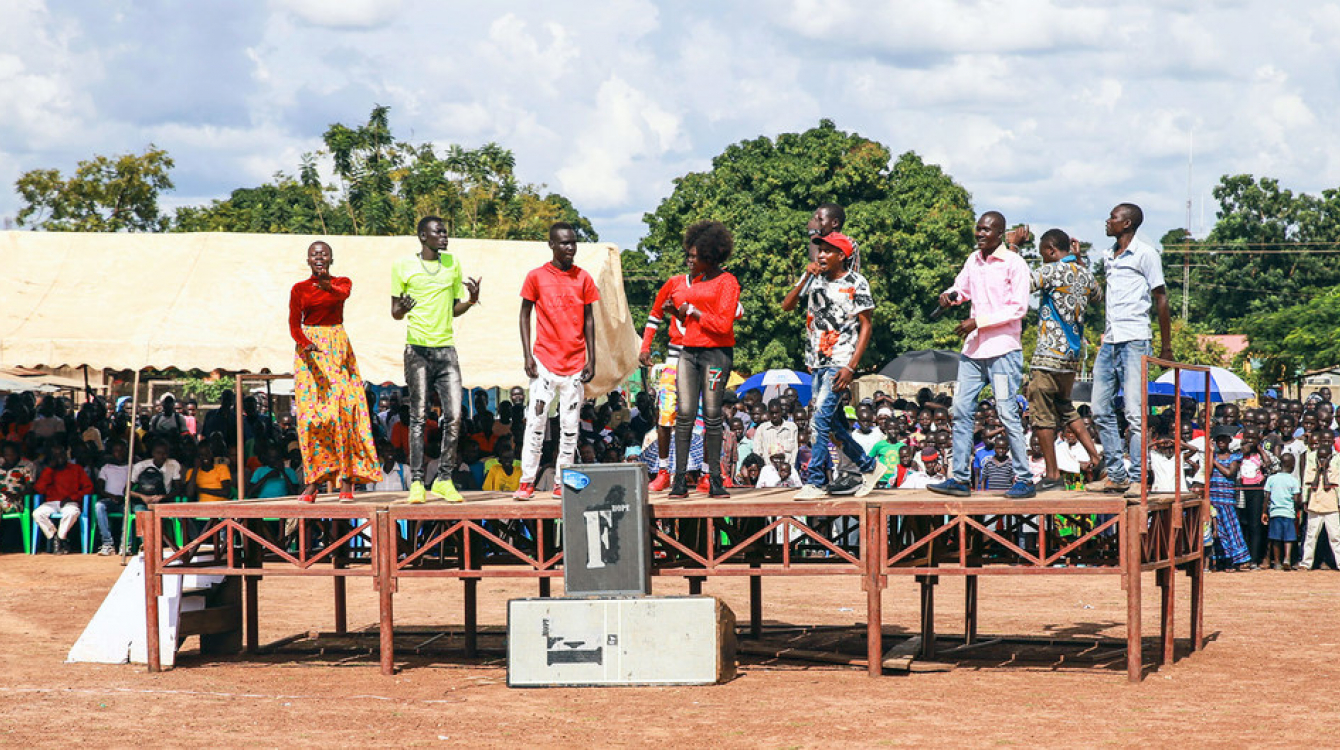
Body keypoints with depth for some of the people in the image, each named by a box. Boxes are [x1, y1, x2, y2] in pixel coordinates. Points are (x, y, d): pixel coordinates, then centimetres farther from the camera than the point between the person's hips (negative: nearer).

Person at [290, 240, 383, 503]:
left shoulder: (342, 282, 7)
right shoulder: (299, 289, 8)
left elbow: (342, 293, -18)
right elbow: (294, 324, -2)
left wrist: (328, 287, -42)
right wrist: (305, 344, -23)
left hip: (338, 350, 0)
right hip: (309, 350, 0)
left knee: (343, 410, -11)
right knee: (310, 414, -6)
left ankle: (346, 482, -13)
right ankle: (312, 483, -4)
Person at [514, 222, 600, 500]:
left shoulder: (583, 279, 6)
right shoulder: (536, 277, 0)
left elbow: (589, 320, 10)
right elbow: (525, 315, 5)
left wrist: (591, 359, 4)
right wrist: (528, 356, -3)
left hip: (575, 363, 2)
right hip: (545, 361, -2)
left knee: (570, 426, 3)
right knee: (536, 422, -5)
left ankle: (561, 482, 9)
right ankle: (527, 481, 0)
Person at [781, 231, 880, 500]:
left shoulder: (856, 283, -6)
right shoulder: (815, 279, 10)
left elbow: (866, 325, -6)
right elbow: (787, 305, 6)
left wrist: (851, 367, -14)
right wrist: (806, 278, -7)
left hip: (839, 364, -7)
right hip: (817, 363, 7)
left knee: (820, 420, -15)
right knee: (833, 425, 10)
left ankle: (815, 483, -12)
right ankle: (869, 467, 25)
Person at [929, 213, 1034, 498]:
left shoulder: (1013, 263, -7)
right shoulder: (973, 261, 13)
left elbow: (1018, 308, -12)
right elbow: (962, 288, 29)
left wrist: (978, 321, -16)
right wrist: (950, 295, 4)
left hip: (1003, 349, -7)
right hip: (974, 348, 7)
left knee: (1007, 412, -9)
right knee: (961, 409, 3)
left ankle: (1024, 480, -3)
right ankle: (960, 479, 6)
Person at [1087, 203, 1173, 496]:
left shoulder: (1145, 254, -3)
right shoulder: (1109, 257, 18)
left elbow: (1161, 299, -4)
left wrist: (1166, 346, -5)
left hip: (1134, 341, -8)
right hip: (1109, 341, 8)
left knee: (1134, 413, -9)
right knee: (1101, 410, 5)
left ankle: (1138, 479, -7)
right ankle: (1116, 475, 11)